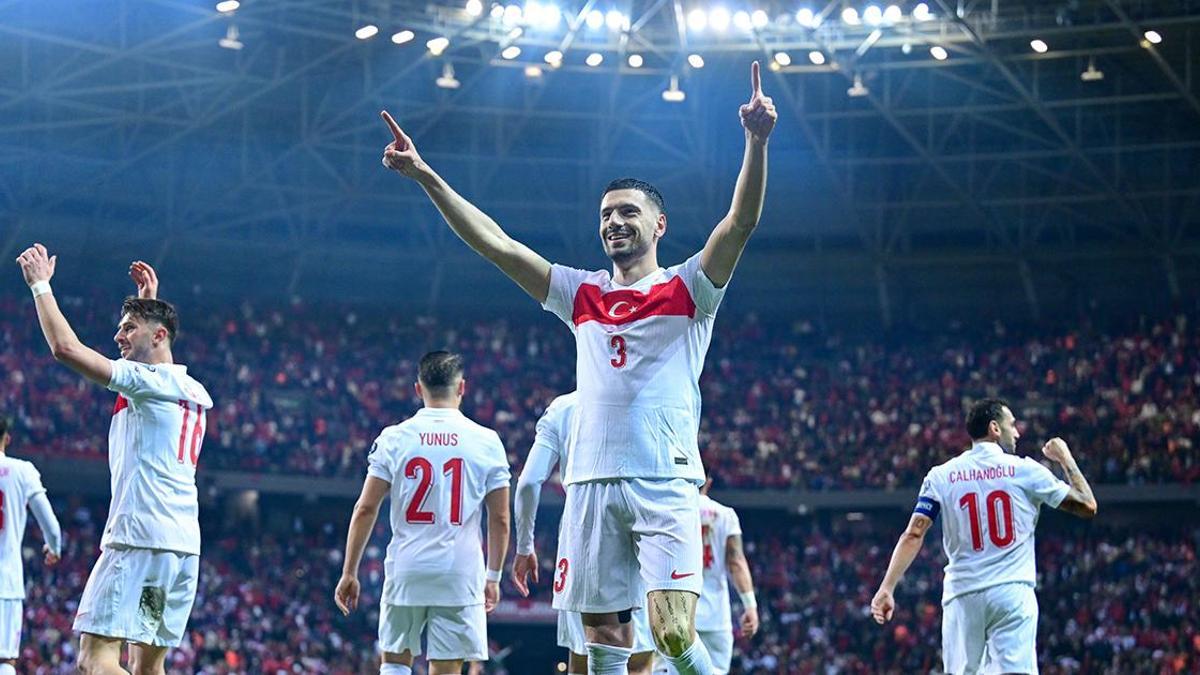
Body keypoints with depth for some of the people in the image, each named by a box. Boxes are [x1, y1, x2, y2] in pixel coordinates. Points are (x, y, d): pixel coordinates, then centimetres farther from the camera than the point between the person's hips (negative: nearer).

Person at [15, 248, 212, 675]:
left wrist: (40, 284, 0)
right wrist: (149, 301, 48)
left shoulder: (150, 381, -6)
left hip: (139, 538, -9)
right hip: (185, 544, 9)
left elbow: (65, 348, -12)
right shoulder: (193, 391, 18)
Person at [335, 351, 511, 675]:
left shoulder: (393, 438, 1)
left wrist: (349, 573, 6)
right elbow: (500, 519, 2)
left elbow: (365, 509, -1)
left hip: (406, 571, 1)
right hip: (461, 574, -1)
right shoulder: (486, 441, 1)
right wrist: (493, 576, 13)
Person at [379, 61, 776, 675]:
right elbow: (495, 244, 15)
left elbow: (741, 222, -8)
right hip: (592, 482, 4)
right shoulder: (582, 296, 18)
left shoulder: (688, 289, 7)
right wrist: (426, 176, 9)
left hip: (665, 483, -4)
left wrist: (756, 140, -22)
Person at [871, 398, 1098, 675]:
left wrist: (887, 588, -4)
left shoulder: (940, 476, 7)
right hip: (1012, 592, -2)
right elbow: (1087, 506, 9)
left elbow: (913, 535, -2)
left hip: (962, 596, 2)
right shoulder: (1024, 470, 2)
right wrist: (1066, 459, 23)